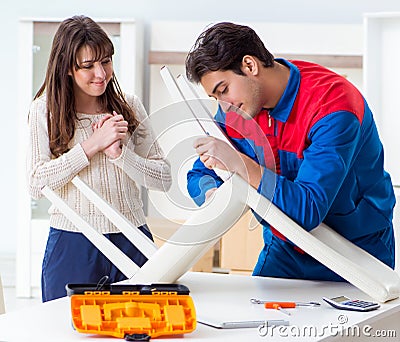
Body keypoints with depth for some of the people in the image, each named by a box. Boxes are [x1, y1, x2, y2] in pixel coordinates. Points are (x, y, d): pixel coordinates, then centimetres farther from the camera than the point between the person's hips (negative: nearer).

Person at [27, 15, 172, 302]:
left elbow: (164, 179, 2)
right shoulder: (46, 110, -1)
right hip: (71, 245, -2)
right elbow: (36, 185, -11)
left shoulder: (130, 106, 5)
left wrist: (119, 152, -14)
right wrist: (93, 145, -14)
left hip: (131, 243, 2)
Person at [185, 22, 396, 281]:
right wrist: (214, 195, -19)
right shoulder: (234, 108, -4)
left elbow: (309, 210, -33)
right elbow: (200, 176, 4)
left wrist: (238, 162, -36)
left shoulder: (333, 106, -25)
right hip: (284, 249, 5)